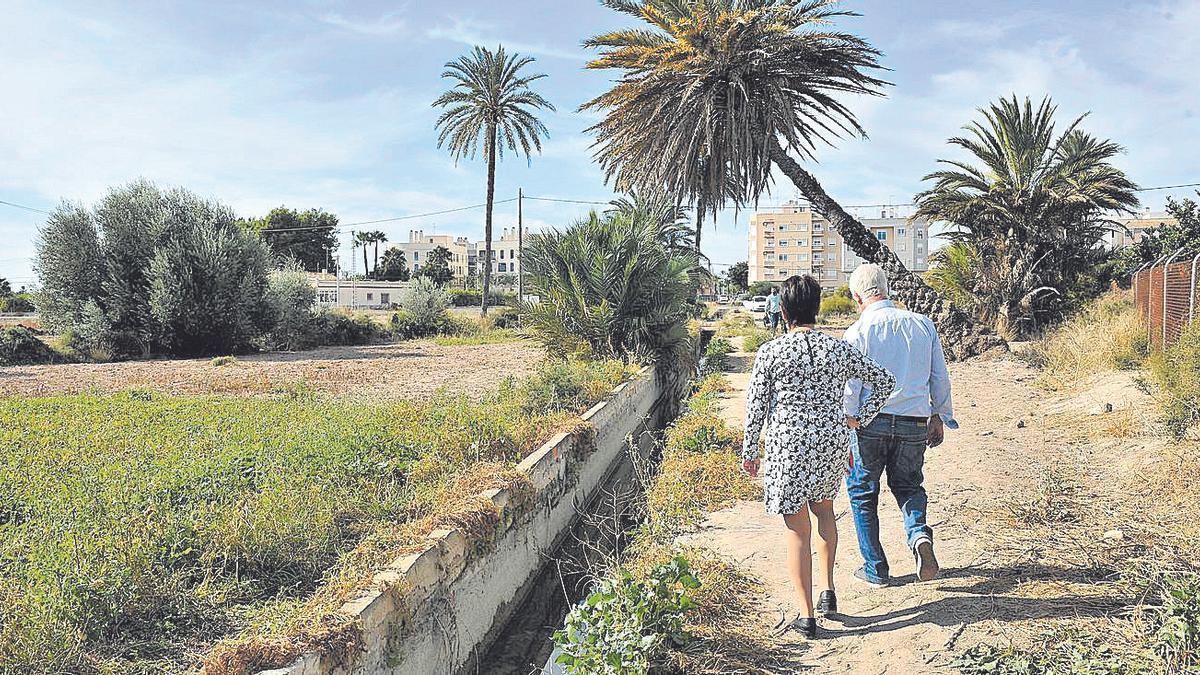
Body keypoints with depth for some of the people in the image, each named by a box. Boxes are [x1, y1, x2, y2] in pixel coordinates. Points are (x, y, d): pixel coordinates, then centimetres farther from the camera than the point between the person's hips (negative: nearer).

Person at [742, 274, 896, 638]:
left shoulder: (769, 352, -9)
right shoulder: (839, 349, 0)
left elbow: (755, 407, -6)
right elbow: (884, 381, 6)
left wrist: (750, 452, 4)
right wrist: (859, 419, 11)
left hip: (787, 446, -3)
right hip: (832, 442, 3)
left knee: (798, 529, 7)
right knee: (823, 508, 28)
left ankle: (806, 615, 12)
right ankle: (828, 588, 27)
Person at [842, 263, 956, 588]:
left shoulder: (858, 331, -8)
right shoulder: (923, 324, 3)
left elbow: (850, 389, -10)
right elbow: (940, 377, 9)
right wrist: (939, 416, 22)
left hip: (871, 422, -3)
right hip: (915, 424, 4)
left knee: (862, 492, 13)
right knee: (908, 485, 23)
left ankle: (876, 569, 18)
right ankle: (920, 534, -6)